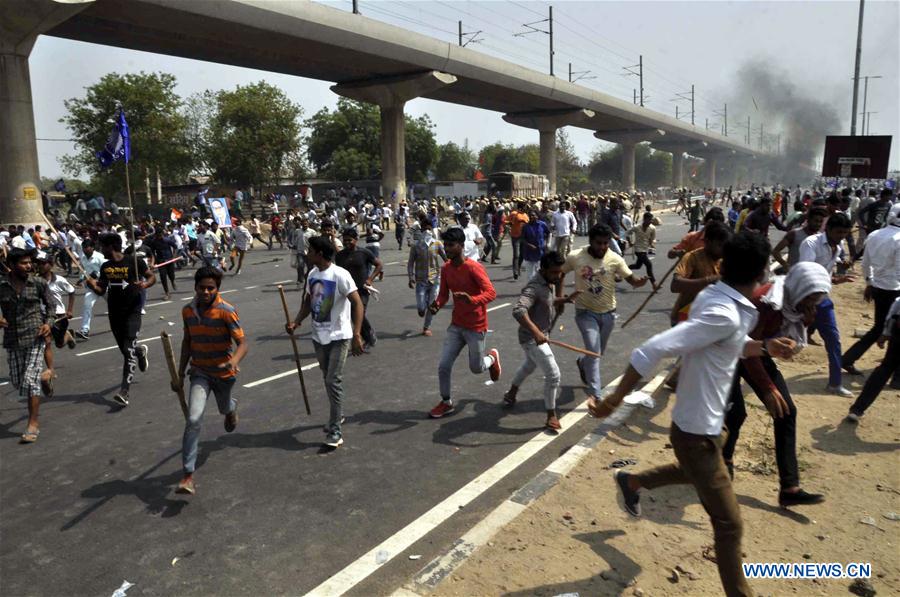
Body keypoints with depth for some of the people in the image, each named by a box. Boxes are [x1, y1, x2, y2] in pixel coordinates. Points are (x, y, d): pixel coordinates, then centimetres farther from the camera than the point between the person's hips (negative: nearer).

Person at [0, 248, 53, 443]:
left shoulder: (39, 283, -4)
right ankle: (44, 376, 46)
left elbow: (49, 305, 9)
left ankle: (33, 425, 2)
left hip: (35, 337, -3)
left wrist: (48, 323, -6)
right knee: (16, 381, 11)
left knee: (30, 381, -8)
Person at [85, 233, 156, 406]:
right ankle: (141, 351, 50)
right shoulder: (105, 267, 9)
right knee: (124, 349, 14)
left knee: (128, 349, -14)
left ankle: (124, 391, -18)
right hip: (114, 313, 6)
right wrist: (93, 285, -9)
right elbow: (102, 290, 12)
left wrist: (145, 284, -21)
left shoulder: (134, 262, -6)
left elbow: (152, 277, 0)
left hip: (132, 311, -6)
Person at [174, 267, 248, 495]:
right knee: (193, 419, -15)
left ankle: (231, 408, 65)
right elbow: (187, 342, 9)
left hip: (223, 373, -2)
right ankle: (188, 475, -10)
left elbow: (242, 343, -22)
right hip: (199, 373, 2)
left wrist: (234, 362, -43)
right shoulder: (188, 311, -5)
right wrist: (180, 374, 9)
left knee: (224, 408, 24)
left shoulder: (227, 311, -19)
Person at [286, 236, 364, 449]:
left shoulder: (340, 275, -18)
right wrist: (296, 322, 0)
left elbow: (357, 304, -19)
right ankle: (337, 415, 38)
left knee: (334, 381, -10)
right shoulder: (312, 274, 5)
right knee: (328, 379, 18)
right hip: (318, 336, 7)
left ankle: (335, 430, -2)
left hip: (338, 336, -7)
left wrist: (357, 335, -27)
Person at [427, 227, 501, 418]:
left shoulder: (474, 267, -20)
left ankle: (492, 357, 42)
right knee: (443, 366, 1)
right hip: (456, 325, 5)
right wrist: (437, 305, -14)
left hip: (476, 327, -5)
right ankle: (446, 402, 21)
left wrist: (472, 300, -45)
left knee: (476, 368, 9)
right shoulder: (445, 268, 0)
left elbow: (491, 292, -26)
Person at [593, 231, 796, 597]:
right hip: (697, 431, -9)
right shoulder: (724, 315, -30)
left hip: (701, 422, 9)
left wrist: (765, 347, 1)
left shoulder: (713, 297, -1)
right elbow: (652, 350, -34)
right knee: (729, 524, 5)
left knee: (695, 473, 36)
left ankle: (632, 482, 52)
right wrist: (615, 400, -28)